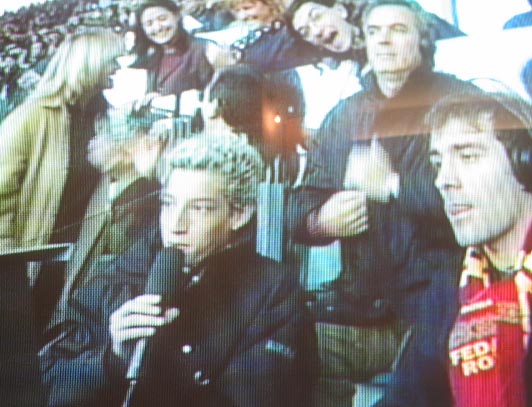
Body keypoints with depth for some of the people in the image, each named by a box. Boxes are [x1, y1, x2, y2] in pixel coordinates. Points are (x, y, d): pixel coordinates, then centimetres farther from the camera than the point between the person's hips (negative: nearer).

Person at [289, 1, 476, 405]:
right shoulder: (343, 115, 17)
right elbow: (302, 205, 16)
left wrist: (394, 184, -20)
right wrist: (320, 220, -6)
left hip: (435, 280, -4)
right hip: (363, 294, 5)